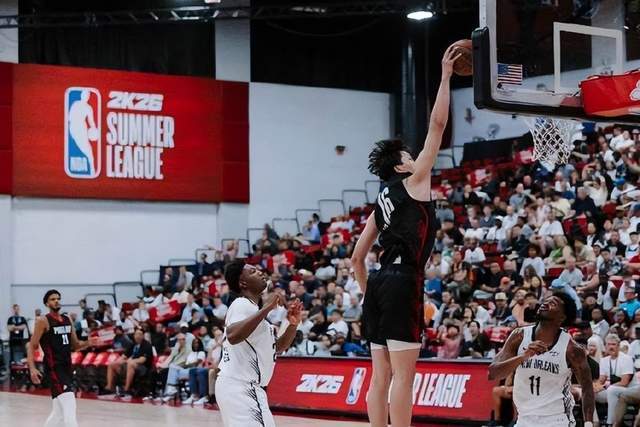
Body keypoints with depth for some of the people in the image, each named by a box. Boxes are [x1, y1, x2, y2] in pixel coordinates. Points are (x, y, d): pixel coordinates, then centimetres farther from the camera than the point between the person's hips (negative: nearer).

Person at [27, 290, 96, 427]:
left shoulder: (68, 320, 13)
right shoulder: (43, 321, -6)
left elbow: (75, 346, 18)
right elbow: (32, 347, -8)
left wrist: (88, 343, -3)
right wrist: (32, 368, -21)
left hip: (67, 367, 8)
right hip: (54, 368, -8)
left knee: (59, 412, 13)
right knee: (69, 407, -22)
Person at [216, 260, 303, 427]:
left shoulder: (253, 308, 19)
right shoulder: (242, 304, -10)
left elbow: (278, 347, 23)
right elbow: (233, 336, -32)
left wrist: (293, 324, 5)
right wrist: (267, 308, -29)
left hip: (247, 388, 11)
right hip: (238, 387, -11)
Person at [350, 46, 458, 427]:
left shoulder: (382, 203, 22)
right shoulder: (414, 182, 2)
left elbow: (357, 258, 22)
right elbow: (437, 126, -1)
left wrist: (369, 294, 29)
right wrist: (446, 76, 4)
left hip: (379, 283, 8)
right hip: (403, 282, -8)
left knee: (381, 375, 8)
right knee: (404, 374, -10)